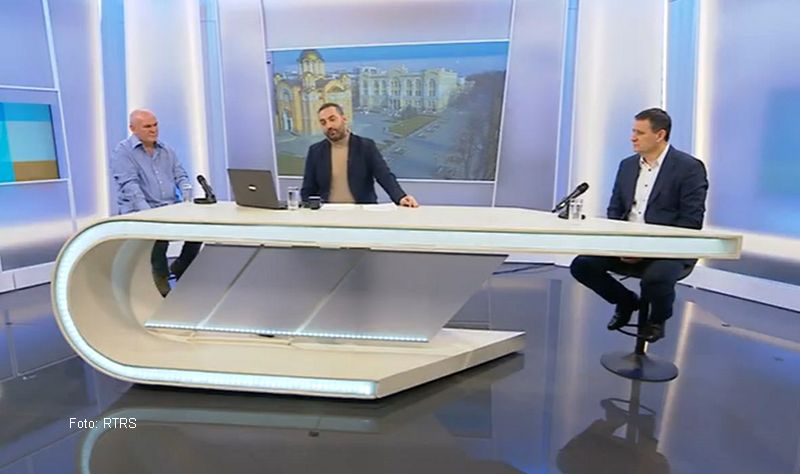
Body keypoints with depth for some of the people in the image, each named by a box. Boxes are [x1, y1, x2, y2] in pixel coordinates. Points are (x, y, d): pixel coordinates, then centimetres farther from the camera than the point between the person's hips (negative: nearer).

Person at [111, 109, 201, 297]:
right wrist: (148, 212, -30)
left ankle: (180, 267, 7)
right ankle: (160, 275, -7)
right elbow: (129, 185, -16)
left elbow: (181, 176, 12)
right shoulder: (122, 151, -3)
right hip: (139, 212, -5)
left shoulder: (166, 150, 16)